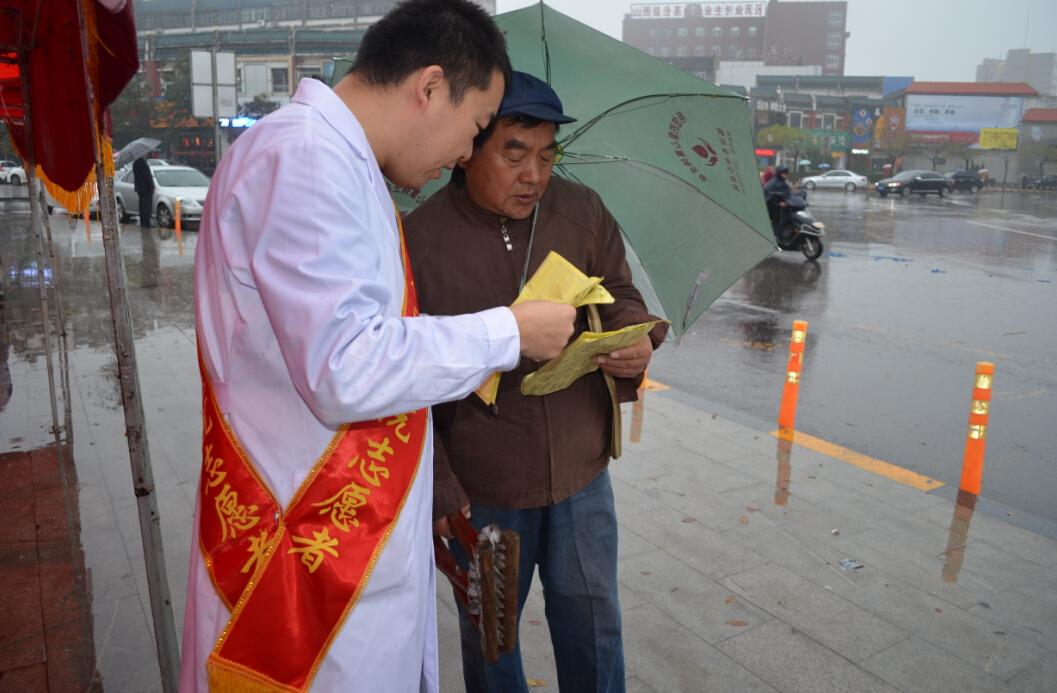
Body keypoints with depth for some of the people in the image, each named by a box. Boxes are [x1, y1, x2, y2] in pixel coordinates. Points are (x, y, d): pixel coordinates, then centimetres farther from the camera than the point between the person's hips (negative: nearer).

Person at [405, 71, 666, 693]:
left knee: (594, 627, 19)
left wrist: (635, 338, -16)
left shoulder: (583, 211, -4)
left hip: (581, 474, 3)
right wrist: (436, 489, -11)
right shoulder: (419, 241, -14)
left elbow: (618, 293, 9)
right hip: (479, 489, -2)